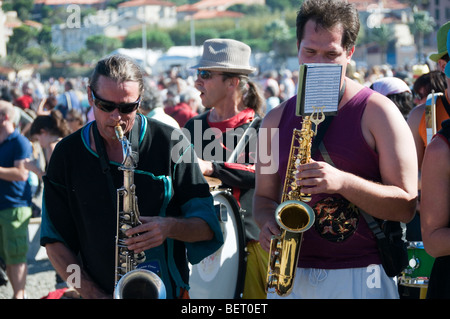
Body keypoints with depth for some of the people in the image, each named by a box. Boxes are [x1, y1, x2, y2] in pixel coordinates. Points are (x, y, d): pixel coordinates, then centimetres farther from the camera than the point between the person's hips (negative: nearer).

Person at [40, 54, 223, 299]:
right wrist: (91, 292, -5)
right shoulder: (67, 153, 7)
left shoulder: (171, 143, 3)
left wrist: (171, 227, -16)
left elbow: (208, 226, 5)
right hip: (98, 293, 1)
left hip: (167, 292, -1)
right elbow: (54, 239, 8)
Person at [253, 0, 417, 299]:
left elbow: (406, 205, -8)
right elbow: (264, 196, 17)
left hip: (359, 278, -3)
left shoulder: (376, 111, -3)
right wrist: (269, 223, -5)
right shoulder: (277, 119, 11)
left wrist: (342, 181, -21)